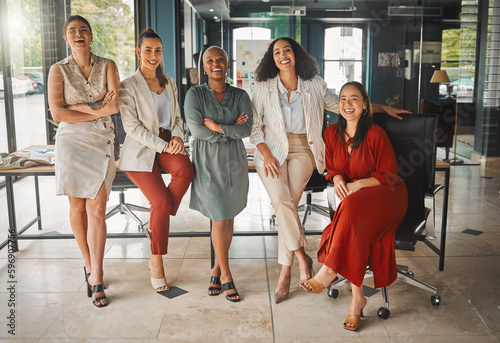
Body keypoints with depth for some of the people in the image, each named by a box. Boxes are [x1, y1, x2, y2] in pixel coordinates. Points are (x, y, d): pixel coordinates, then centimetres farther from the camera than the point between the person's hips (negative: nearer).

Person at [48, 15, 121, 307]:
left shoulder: (107, 66, 5)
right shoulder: (59, 70, 2)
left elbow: (115, 105, -8)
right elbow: (57, 113, -8)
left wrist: (80, 107, -15)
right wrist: (98, 110, -12)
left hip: (102, 142, 0)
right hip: (72, 141, 0)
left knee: (97, 210, -6)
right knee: (78, 207, 6)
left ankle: (96, 278, -1)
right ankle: (90, 265, 25)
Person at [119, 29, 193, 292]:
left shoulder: (169, 83, 16)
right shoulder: (129, 86, -3)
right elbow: (132, 127, -10)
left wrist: (177, 137, -4)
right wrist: (163, 145, -17)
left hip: (168, 144, 5)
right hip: (141, 151, -4)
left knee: (184, 168, -32)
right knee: (161, 201, -22)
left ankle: (155, 224, -10)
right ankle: (156, 263, -3)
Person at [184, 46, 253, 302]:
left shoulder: (240, 96, 4)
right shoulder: (195, 94, -1)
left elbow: (247, 129, -8)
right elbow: (196, 129, -14)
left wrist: (217, 126, -14)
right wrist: (231, 129, -11)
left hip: (234, 162, 3)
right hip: (208, 162, -2)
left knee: (228, 218, 8)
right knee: (219, 219, -2)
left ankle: (217, 269, 26)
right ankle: (225, 274, 13)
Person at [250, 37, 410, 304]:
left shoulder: (314, 85, 5)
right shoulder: (264, 87, 2)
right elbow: (254, 124, 4)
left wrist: (382, 108, 13)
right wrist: (266, 155, -8)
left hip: (302, 151, 0)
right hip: (272, 151, 0)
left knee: (289, 206, -10)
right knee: (281, 202, -20)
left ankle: (285, 272, -1)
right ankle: (302, 257, -6)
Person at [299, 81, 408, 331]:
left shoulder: (376, 134, -11)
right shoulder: (332, 134, 4)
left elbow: (388, 175, -8)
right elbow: (332, 168, 14)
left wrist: (357, 184, -21)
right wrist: (337, 179, -10)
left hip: (386, 194, -4)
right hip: (351, 199, 4)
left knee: (354, 207, -37)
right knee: (354, 233, -29)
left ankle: (328, 272, -29)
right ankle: (357, 297, -20)